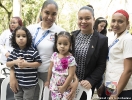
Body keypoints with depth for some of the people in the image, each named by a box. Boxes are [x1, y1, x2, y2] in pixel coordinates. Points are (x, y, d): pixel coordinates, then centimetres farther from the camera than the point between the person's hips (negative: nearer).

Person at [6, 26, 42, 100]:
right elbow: (7, 64, 3)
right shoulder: (14, 52, -1)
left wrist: (27, 64, -24)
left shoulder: (32, 51, -14)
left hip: (30, 83, -5)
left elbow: (39, 63, -12)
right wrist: (15, 62, -17)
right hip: (17, 82, 5)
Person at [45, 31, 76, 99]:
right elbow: (50, 69, 8)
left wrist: (64, 87, -13)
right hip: (54, 86, 4)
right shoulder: (54, 55, -3)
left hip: (65, 88, -4)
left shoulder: (71, 59, -18)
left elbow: (71, 75, -16)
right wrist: (48, 81, 14)